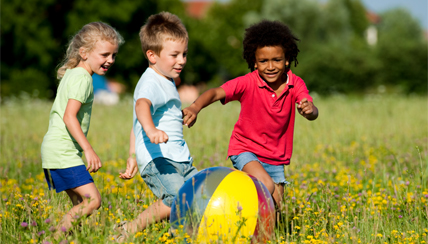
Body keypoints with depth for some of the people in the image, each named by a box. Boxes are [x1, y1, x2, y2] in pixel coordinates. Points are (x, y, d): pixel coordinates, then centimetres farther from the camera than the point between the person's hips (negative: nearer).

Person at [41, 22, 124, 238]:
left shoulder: (71, 74, 17)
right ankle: (57, 235, -18)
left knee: (80, 203, 10)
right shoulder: (82, 78, -13)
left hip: (54, 150, 10)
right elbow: (69, 116, -24)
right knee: (93, 200, -16)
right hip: (63, 152, -10)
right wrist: (89, 149, -28)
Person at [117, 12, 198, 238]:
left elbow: (136, 125, 32)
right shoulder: (151, 83, -10)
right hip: (157, 159, -10)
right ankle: (129, 230, -20)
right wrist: (151, 129, -54)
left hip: (180, 161, 10)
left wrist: (133, 155, 35)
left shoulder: (166, 83, 23)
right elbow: (142, 104, -34)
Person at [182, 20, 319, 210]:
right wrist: (195, 107, -52)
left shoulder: (295, 84, -11)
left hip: (276, 157, 4)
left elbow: (313, 113, -25)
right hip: (246, 150, -4)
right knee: (266, 187, -30)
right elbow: (216, 93, -31)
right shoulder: (248, 83, -18)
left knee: (275, 208, 8)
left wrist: (309, 110, -51)